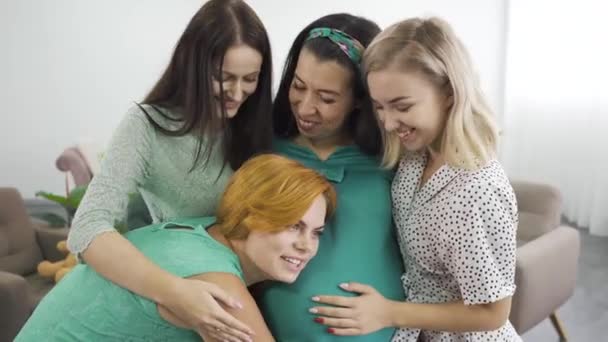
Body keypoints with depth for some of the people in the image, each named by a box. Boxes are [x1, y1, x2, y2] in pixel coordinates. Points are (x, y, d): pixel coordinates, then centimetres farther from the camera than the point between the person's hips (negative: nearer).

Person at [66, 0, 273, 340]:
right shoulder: (148, 125, -19)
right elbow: (88, 230, -29)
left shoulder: (252, 129, -7)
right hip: (152, 302, -3)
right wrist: (173, 290, -42)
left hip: (232, 295, 4)